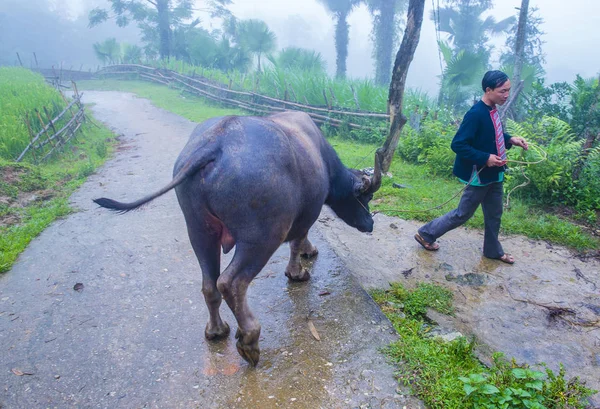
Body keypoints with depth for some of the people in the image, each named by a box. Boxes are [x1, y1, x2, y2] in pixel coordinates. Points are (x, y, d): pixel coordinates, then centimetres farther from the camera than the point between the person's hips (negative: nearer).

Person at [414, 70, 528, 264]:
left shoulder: (493, 109, 2)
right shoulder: (476, 114, -25)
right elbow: (458, 145, -27)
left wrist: (510, 139, 3)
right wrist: (485, 158, -26)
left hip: (494, 173, 9)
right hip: (479, 175, -9)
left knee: (494, 214, 20)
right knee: (463, 214, 5)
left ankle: (493, 250, 39)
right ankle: (426, 234, 21)